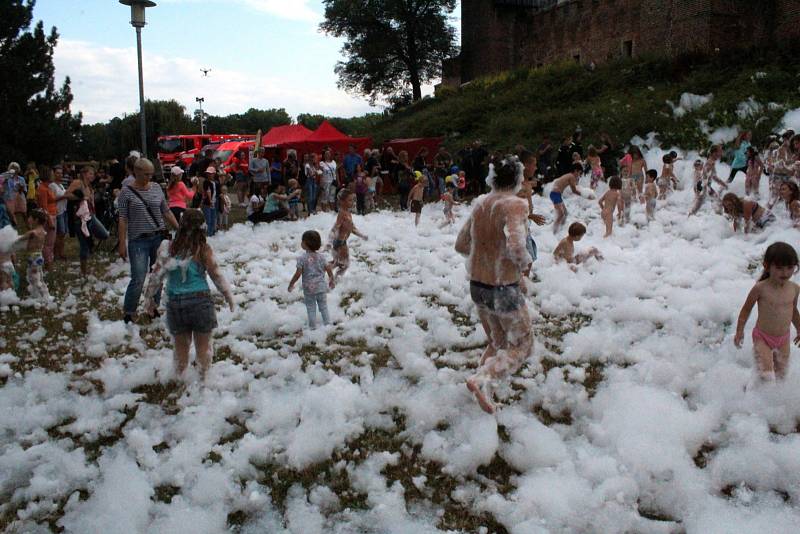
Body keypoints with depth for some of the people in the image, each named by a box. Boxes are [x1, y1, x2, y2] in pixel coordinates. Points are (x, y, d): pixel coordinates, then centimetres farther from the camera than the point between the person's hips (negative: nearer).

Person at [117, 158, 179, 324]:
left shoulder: (156, 188, 7)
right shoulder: (127, 192, -3)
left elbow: (166, 212, 12)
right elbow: (123, 219, -5)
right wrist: (122, 243, -9)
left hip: (159, 237, 4)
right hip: (139, 241, -4)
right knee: (138, 280, -7)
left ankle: (153, 309, 23)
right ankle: (128, 314, 8)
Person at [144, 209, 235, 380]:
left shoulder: (168, 248, -4)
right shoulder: (203, 250, -10)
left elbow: (156, 275, -1)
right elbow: (216, 276, -6)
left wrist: (149, 299, 11)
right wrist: (229, 296, 7)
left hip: (175, 302, 2)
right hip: (200, 301, -2)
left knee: (181, 346, 18)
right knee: (203, 346, 14)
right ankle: (204, 379, 22)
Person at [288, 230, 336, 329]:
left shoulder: (301, 258, -13)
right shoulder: (321, 256, -3)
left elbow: (298, 274, -14)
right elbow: (328, 269, 0)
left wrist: (291, 284, -1)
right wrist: (331, 280, 16)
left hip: (308, 288, -2)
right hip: (321, 287, 3)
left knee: (311, 309, 10)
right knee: (324, 307, 14)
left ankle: (313, 327, 14)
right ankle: (327, 324, 17)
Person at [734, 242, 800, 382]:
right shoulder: (760, 288, -19)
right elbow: (746, 309, -5)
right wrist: (739, 331, -4)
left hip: (784, 339, 5)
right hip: (763, 338, -4)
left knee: (781, 375, 16)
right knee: (767, 377, -12)